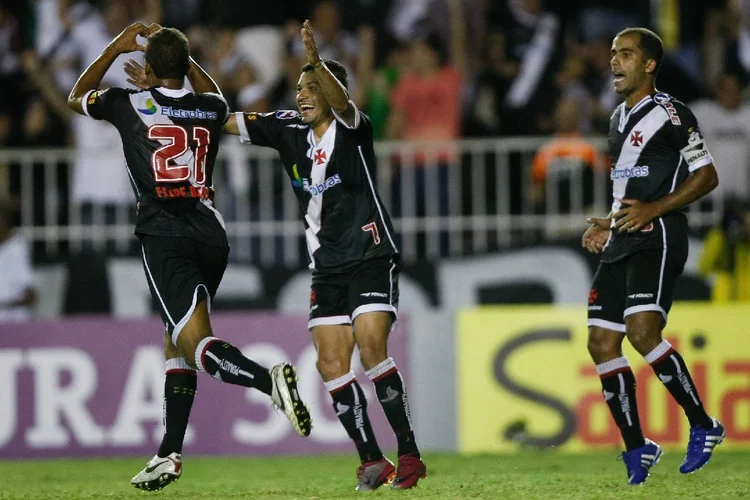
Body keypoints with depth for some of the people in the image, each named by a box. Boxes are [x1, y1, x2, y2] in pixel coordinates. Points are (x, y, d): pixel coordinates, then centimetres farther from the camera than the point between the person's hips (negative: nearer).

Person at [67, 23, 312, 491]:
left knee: (197, 341, -16)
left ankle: (270, 379, -44)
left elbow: (78, 97, 23)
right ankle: (170, 454, 16)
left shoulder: (131, 105, 0)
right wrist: (180, 52, 37)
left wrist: (117, 48, 27)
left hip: (165, 238, -5)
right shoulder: (209, 108, 10)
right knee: (177, 342, 17)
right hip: (212, 237, 5)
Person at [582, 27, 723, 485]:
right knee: (602, 344, 2)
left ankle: (703, 426, -10)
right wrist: (607, 225, 16)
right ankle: (637, 449, 10)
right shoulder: (619, 119, 21)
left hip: (657, 239, -9)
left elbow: (707, 176, -8)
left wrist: (653, 210, -17)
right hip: (623, 243, 9)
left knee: (643, 333, -23)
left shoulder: (669, 113, -5)